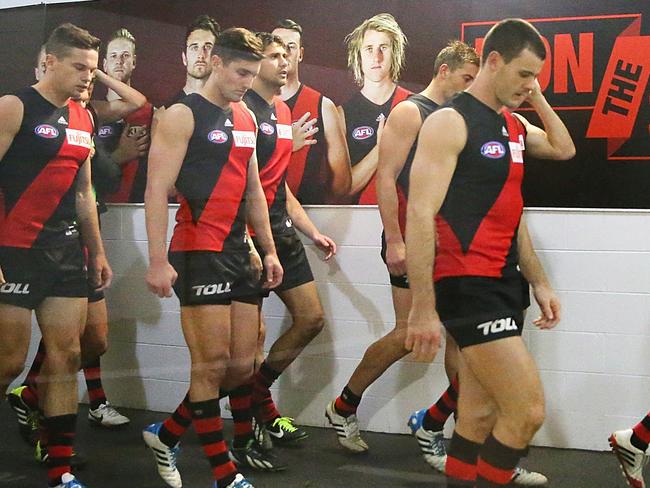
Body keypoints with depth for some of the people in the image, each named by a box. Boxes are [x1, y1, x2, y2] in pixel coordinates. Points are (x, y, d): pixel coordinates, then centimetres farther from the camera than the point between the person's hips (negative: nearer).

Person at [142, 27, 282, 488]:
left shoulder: (246, 117, 16)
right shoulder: (183, 115, -6)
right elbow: (157, 190, -12)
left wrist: (269, 250, 18)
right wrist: (158, 261, -18)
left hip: (237, 252, 8)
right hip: (198, 253, -8)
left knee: (242, 366, 6)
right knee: (213, 363, -5)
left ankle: (166, 435, 23)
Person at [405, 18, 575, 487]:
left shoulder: (513, 125, 15)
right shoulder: (450, 122, -10)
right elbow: (420, 216, -17)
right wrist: (423, 308, -21)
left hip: (505, 284, 8)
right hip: (467, 286, -8)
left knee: (481, 418, 10)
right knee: (528, 411, -12)